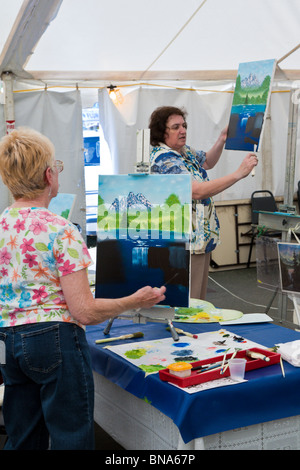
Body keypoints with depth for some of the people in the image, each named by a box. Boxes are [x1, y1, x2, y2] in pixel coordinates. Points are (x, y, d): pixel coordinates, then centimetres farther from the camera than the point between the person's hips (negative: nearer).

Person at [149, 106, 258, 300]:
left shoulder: (184, 151, 10)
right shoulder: (164, 159, -20)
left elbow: (207, 162, 30)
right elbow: (197, 191, -28)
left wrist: (222, 139, 11)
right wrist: (239, 173, -27)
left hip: (201, 238, 10)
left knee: (199, 299, 15)